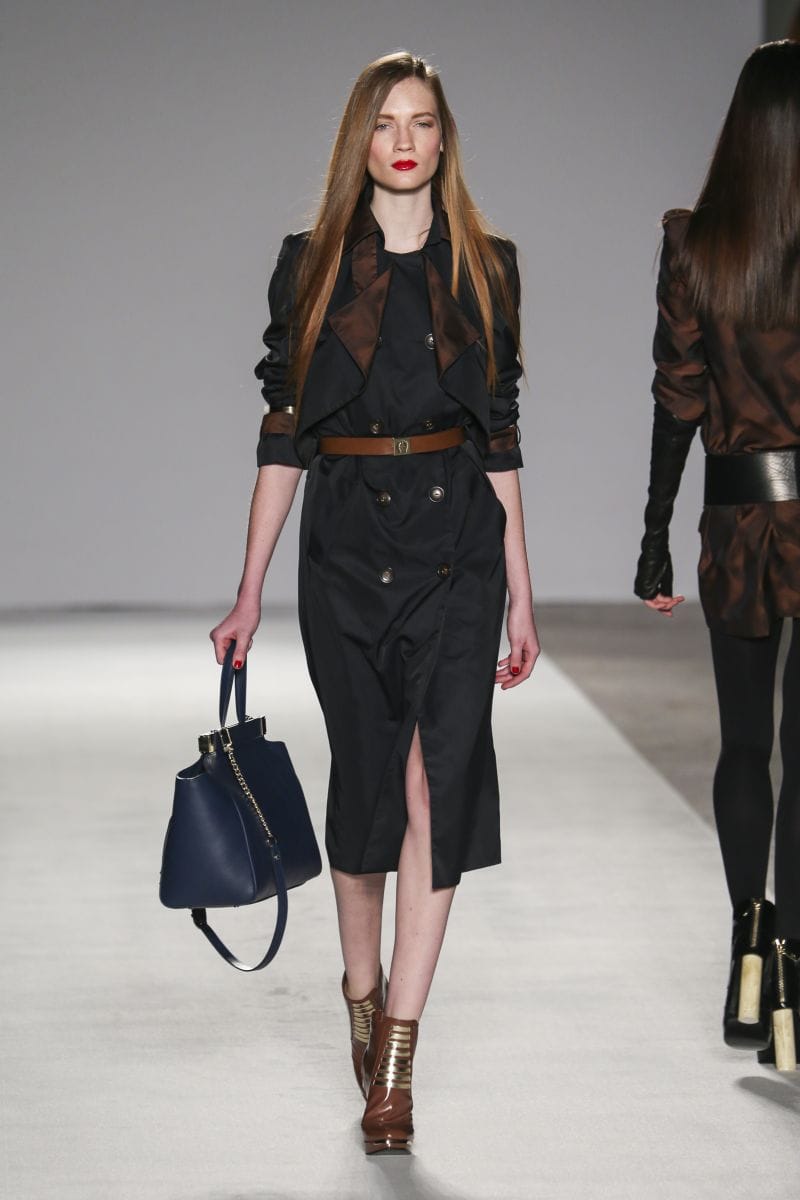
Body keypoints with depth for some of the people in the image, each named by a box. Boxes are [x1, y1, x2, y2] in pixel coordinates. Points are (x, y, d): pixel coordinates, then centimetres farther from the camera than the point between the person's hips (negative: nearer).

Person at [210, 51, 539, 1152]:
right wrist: (250, 591, 2)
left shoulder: (485, 266, 7)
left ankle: (393, 1058, -9)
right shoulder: (311, 265, 5)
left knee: (438, 776, -11)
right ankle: (362, 988, 32)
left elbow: (500, 441, 8)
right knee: (365, 781, 7)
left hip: (458, 542, 0)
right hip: (346, 544, 0)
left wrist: (522, 597, 6)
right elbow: (283, 436, 5)